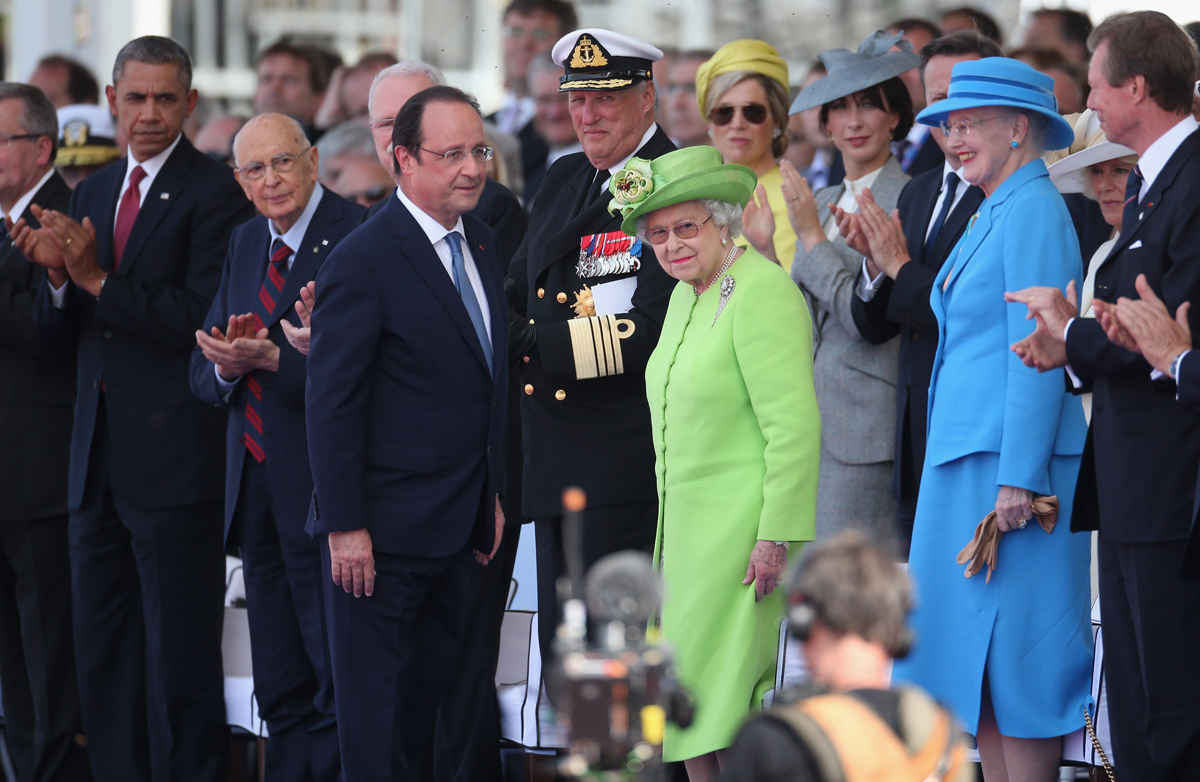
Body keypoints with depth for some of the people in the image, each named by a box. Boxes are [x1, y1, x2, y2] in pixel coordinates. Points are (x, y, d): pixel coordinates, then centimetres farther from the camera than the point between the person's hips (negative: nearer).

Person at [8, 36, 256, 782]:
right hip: (100, 458, 8)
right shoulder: (95, 192, 15)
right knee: (102, 653, 11)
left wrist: (97, 279, -18)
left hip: (176, 455, -7)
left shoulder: (215, 191, -8)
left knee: (178, 657, -3)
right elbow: (61, 329, 14)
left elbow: (204, 315, -18)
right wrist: (58, 274, -7)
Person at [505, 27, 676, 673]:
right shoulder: (563, 181, 15)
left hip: (625, 468, -8)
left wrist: (535, 343, -17)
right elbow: (517, 298, 22)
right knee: (562, 663, 13)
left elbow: (650, 334, -19)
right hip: (556, 468, 8)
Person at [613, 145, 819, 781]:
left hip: (742, 530, -9)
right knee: (685, 690, 9)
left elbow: (795, 427, -21)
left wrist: (777, 537, -23)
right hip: (687, 527, 9)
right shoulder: (688, 293, 13)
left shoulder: (760, 294, -16)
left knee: (719, 692, -8)